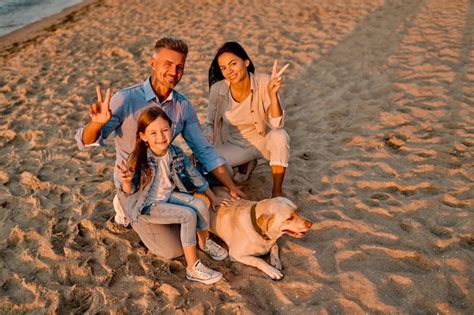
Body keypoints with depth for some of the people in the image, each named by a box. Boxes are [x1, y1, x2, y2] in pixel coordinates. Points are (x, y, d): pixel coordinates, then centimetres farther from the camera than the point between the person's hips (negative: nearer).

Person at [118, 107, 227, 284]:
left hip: (169, 195, 5)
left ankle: (205, 243, 13)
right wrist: (127, 181, -44)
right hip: (147, 205, -5)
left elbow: (194, 176, 1)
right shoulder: (138, 161, -25)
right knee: (188, 215, -22)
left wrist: (213, 198, 10)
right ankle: (193, 268, -11)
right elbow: (129, 193, -20)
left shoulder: (176, 153, -11)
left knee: (200, 205, -16)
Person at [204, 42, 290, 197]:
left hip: (264, 140, -2)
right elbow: (210, 124, -2)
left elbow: (277, 124, -27)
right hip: (236, 144, 2)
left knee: (280, 136, -35)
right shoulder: (218, 89, -17)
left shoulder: (264, 82, -22)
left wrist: (273, 94, -39)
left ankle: (277, 190, -14)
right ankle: (247, 164, 10)